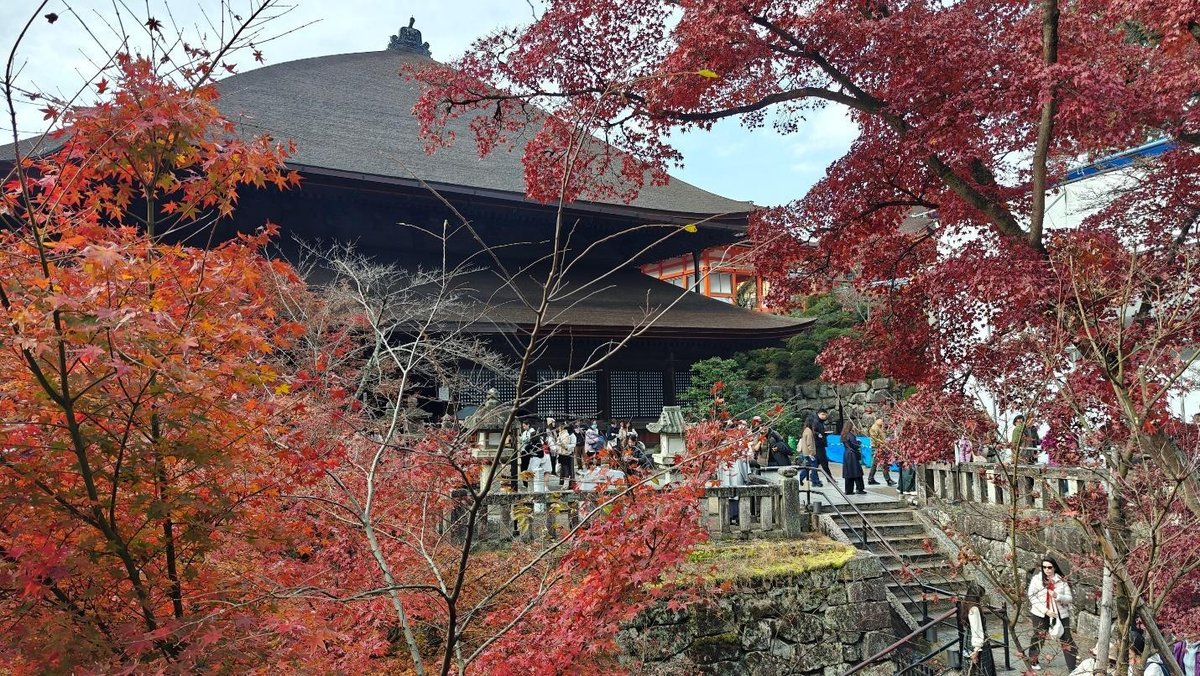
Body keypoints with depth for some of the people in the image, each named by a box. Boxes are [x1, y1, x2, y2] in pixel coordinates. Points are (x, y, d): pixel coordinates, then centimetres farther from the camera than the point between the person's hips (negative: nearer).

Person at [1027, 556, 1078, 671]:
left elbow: (1069, 598, -3)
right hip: (1041, 614, 0)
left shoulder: (1062, 580, -3)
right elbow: (1032, 597, -8)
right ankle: (1033, 661, 33)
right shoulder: (1036, 578, -6)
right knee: (1038, 638, 14)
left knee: (1066, 639, -1)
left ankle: (1073, 668, 7)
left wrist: (1057, 596, -23)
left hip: (1060, 614, 0)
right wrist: (1045, 610, -15)